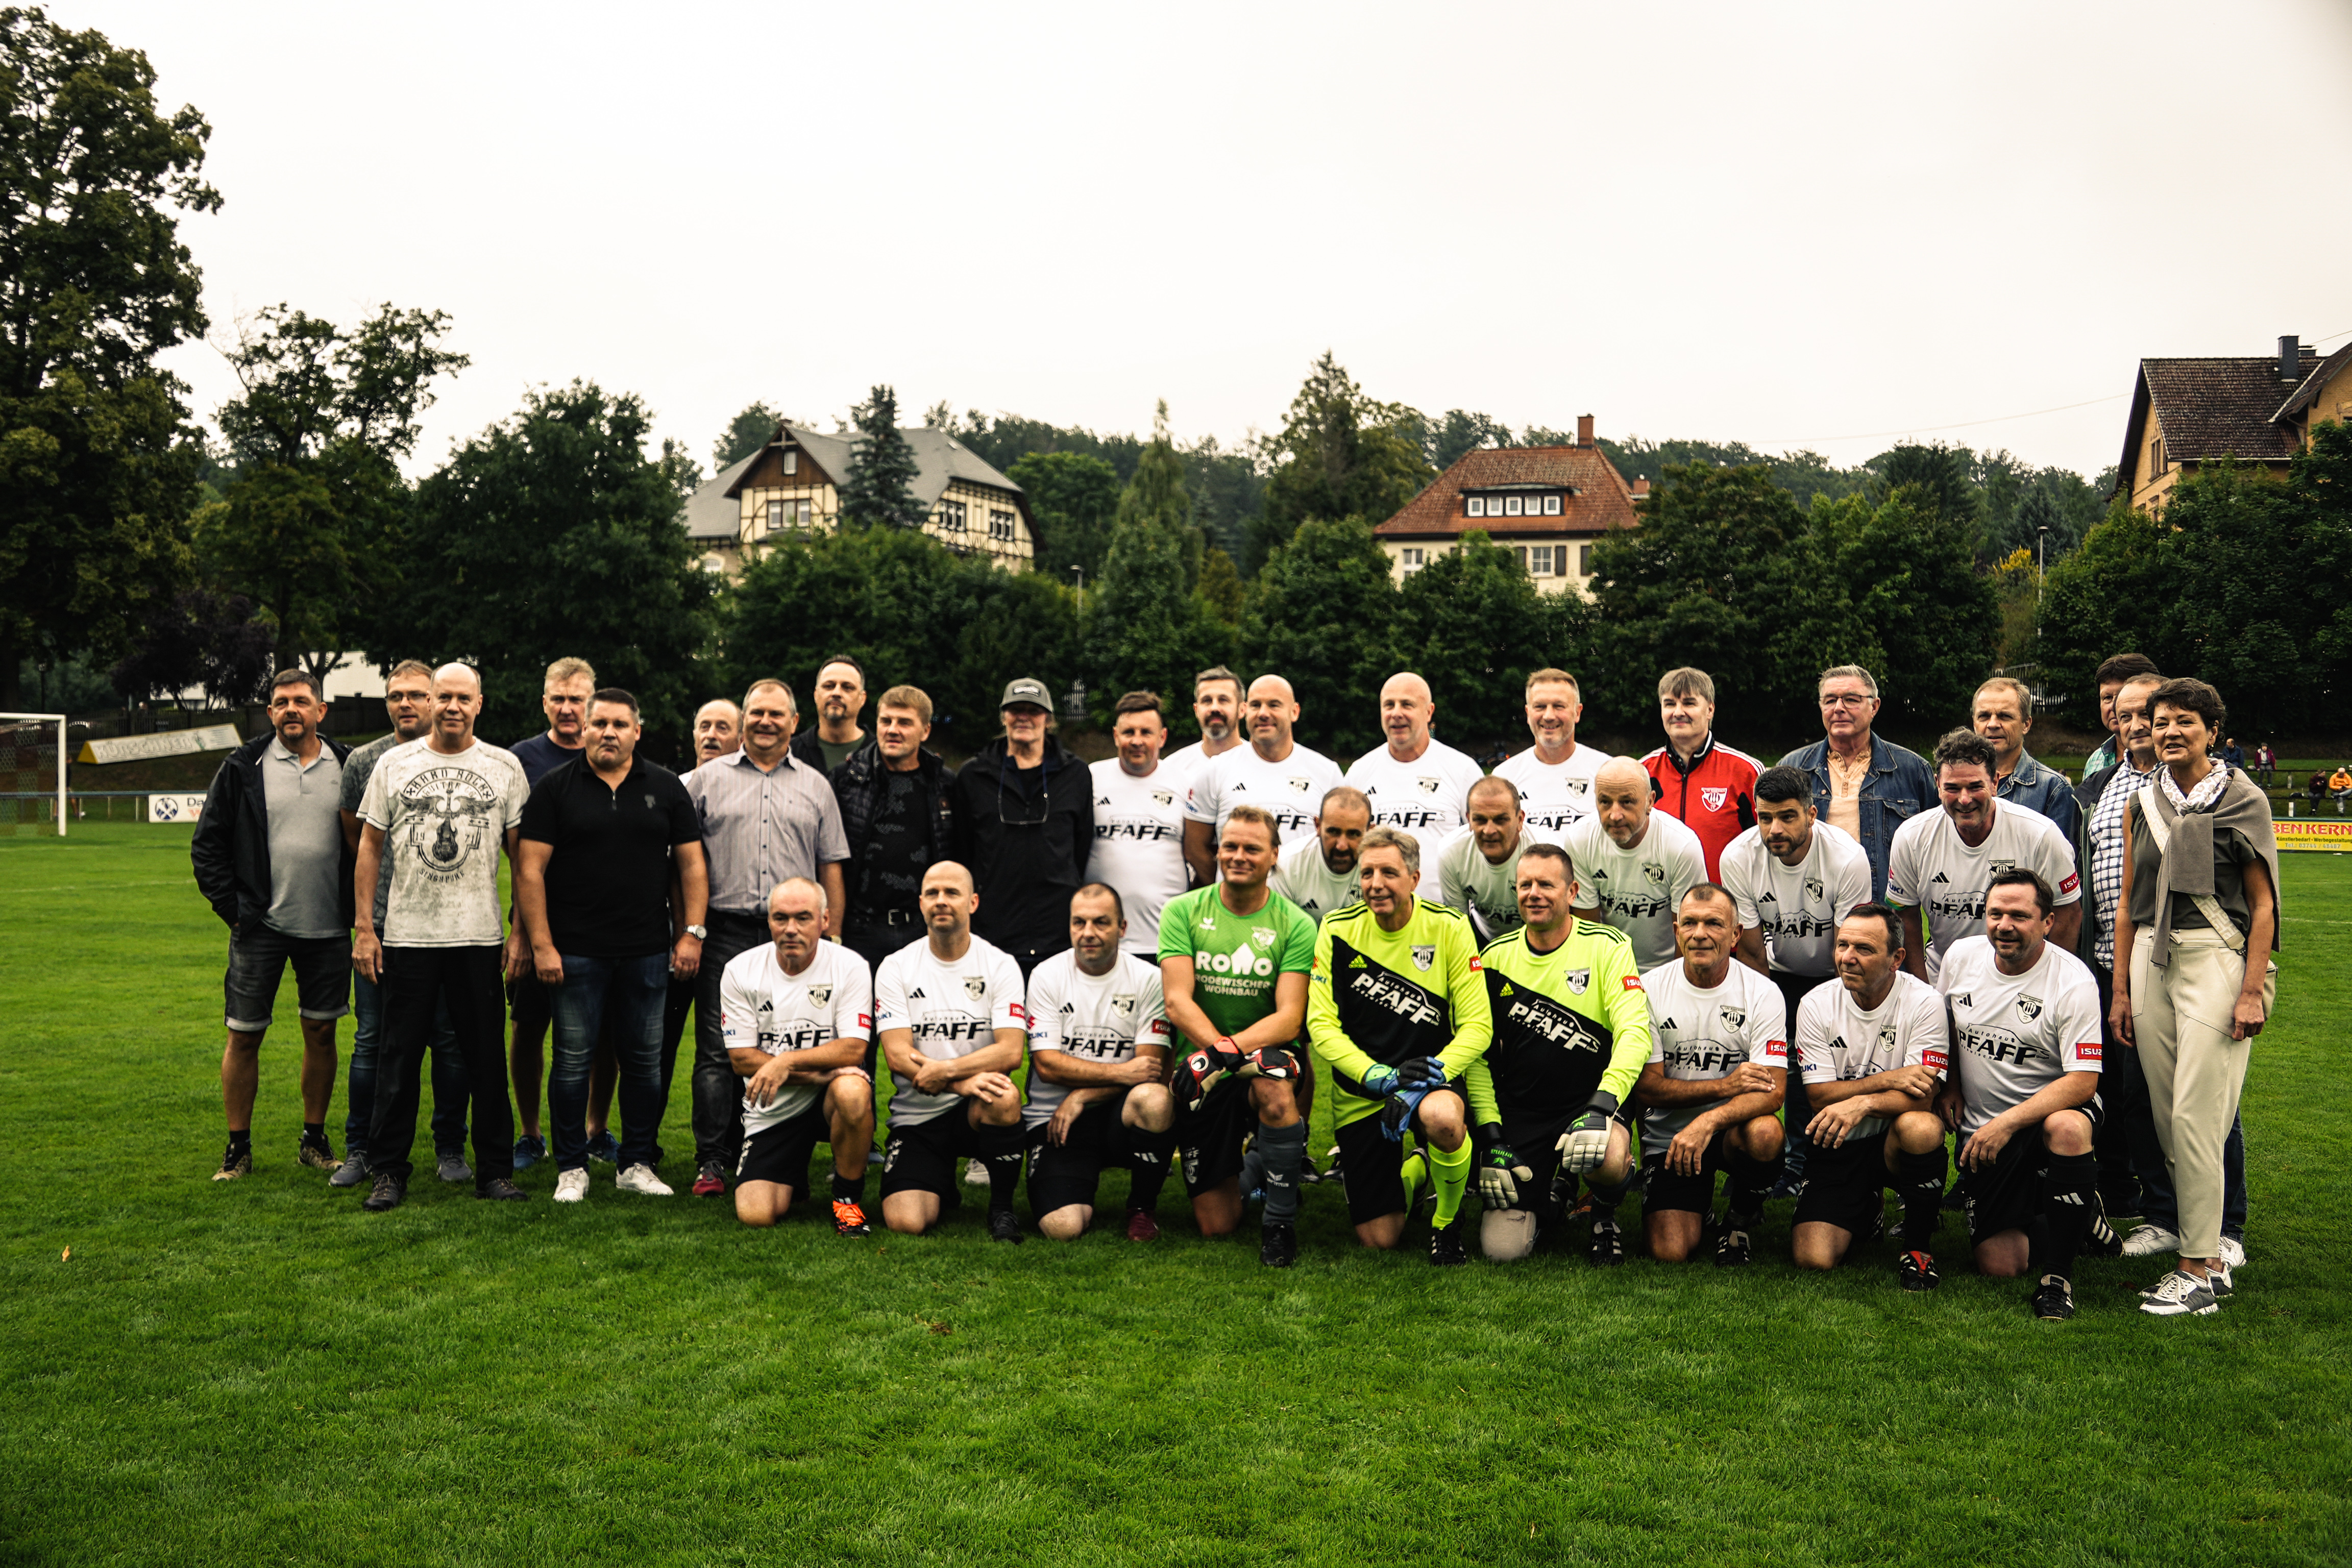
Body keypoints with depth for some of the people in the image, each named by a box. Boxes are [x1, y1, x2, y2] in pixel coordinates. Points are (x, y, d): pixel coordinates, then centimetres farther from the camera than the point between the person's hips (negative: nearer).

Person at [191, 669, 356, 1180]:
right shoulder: (244, 768, -1)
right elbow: (207, 844, 2)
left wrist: (355, 907, 0)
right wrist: (231, 907, -5)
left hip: (327, 928, 1)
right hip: (260, 927, -1)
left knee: (321, 1032, 8)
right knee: (244, 1036, 3)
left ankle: (314, 1139, 21)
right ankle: (238, 1148, 15)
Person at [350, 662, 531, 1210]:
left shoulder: (504, 766, 4)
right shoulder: (393, 764, 6)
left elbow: (522, 854, 5)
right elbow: (369, 846, 7)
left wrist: (521, 931, -1)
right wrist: (363, 928, 0)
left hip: (480, 935, 0)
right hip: (406, 933, 0)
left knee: (485, 1056, 5)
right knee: (399, 1054, 4)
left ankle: (495, 1169, 14)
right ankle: (387, 1171, 15)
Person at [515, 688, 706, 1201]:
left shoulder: (666, 788, 8)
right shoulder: (555, 788, 2)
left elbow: (692, 864, 8)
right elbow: (530, 869, -2)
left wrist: (693, 933, -1)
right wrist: (541, 945, -8)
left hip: (648, 952, 2)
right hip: (575, 952, -2)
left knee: (644, 1061, 7)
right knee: (573, 1061, 3)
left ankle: (636, 1164, 18)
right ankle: (571, 1167, 15)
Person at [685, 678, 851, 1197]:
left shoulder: (815, 786, 14)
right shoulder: (707, 779, 9)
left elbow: (831, 866, 14)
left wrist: (833, 937, 8)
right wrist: (689, 927, 2)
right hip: (725, 934, -1)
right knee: (718, 1051, -2)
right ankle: (712, 1160, 3)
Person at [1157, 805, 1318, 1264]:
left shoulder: (1296, 925, -4)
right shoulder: (1183, 912, -1)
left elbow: (1290, 1017, -13)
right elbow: (1177, 1000, -11)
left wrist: (1232, 1048, -31)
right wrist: (1218, 1045, -30)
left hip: (1265, 1057, -1)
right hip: (1200, 1073, 1)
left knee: (1274, 1088, -39)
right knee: (1216, 1226, 0)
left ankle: (1280, 1219, -16)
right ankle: (1252, 1166, 37)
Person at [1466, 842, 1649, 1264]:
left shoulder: (1607, 947, -5)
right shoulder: (1496, 957, 2)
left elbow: (1634, 1032, -16)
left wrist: (1600, 1109, -30)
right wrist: (1491, 1136, -4)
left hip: (1593, 1099, -2)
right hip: (1519, 1112, 2)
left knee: (1609, 1159, -37)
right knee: (1502, 1247, -10)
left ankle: (1605, 1216, 2)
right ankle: (1556, 1193, 26)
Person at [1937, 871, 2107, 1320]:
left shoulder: (2073, 982, -16)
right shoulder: (1961, 956, -1)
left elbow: (2082, 1081, -21)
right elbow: (1944, 1025, 20)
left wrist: (2008, 1123, -28)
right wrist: (1949, 1084, 11)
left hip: (2053, 1110, -4)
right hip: (1980, 1128, 4)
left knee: (2067, 1128, -42)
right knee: (1999, 1265, -6)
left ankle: (2058, 1273, -24)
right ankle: (2079, 1217, 27)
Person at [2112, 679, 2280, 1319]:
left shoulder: (2243, 801, 1)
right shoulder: (2141, 804, 13)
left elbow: (2263, 903, -2)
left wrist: (2252, 991, -9)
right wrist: (2121, 990, 13)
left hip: (2214, 958, -5)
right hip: (2151, 959, 5)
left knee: (2196, 1115, -10)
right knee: (2166, 1115, 3)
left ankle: (2200, 1267, -3)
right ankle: (2208, 1251, 14)